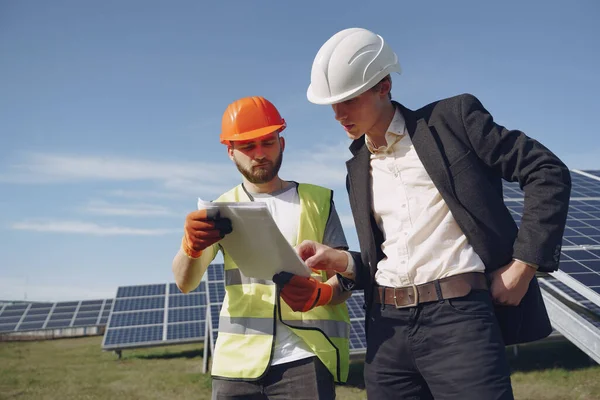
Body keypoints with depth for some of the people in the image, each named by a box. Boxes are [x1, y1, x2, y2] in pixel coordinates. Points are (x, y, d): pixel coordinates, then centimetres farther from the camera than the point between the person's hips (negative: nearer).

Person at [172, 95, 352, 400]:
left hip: (305, 357, -1)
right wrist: (191, 246, -25)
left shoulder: (318, 201, 8)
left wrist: (321, 293, -20)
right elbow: (185, 283, -2)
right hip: (237, 362, 2)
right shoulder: (222, 209, 10)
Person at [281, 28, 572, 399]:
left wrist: (524, 264, -7)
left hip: (458, 317, -5)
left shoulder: (453, 117, 0)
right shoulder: (358, 168, 16)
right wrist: (339, 260, 0)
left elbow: (548, 173, -2)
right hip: (388, 327, 6)